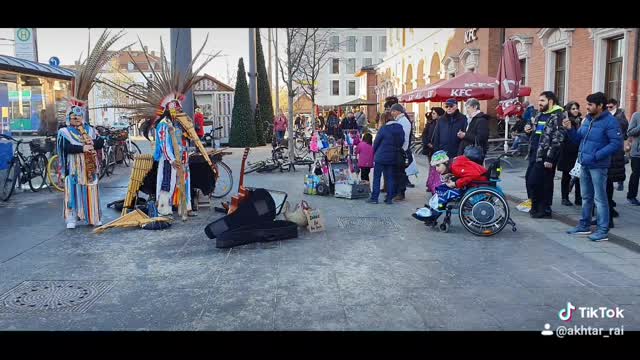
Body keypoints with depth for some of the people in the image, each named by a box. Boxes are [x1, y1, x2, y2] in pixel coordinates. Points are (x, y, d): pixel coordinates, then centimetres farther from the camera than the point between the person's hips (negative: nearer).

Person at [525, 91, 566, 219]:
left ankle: (544, 210, 9)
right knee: (530, 180, 11)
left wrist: (550, 158, -21)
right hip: (535, 153, 9)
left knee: (544, 183, -4)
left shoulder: (558, 116, -11)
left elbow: (557, 140, -17)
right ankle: (536, 207, 25)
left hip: (545, 156, -9)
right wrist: (530, 129, 7)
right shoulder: (539, 115, 16)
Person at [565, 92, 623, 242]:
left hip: (598, 166, -8)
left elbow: (616, 143, -19)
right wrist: (570, 129, -4)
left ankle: (603, 231, 4)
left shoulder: (610, 121, -13)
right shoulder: (587, 119, 11)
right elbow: (578, 138, 15)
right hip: (584, 164, 8)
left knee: (600, 198, -3)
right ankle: (584, 225, 29)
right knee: (586, 197, 17)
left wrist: (596, 155, -22)